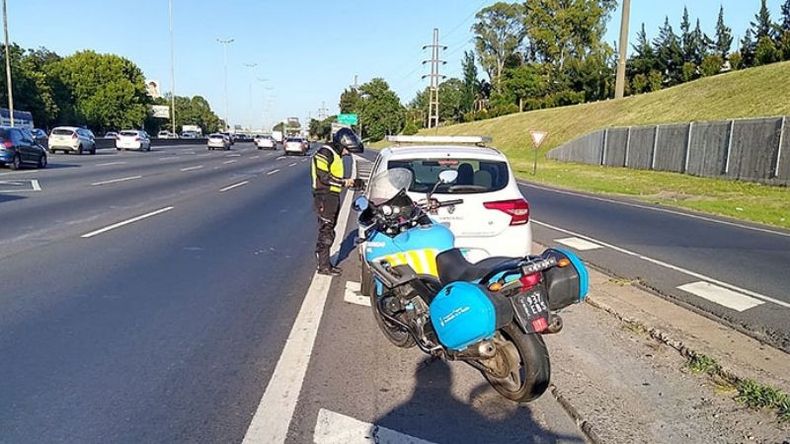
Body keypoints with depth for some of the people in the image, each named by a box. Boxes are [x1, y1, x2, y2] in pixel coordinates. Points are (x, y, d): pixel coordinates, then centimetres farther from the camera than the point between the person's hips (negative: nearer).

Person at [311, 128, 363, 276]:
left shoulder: (336, 155, 19)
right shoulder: (325, 153, -13)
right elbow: (323, 177, -22)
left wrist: (352, 183, 10)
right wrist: (344, 182, -16)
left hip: (332, 197, 10)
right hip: (325, 197, -10)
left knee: (328, 232, 15)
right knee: (326, 232, -6)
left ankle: (324, 262, 25)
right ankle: (324, 266, -1)